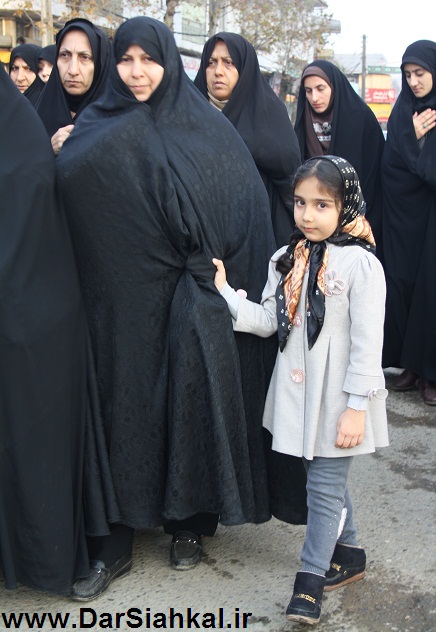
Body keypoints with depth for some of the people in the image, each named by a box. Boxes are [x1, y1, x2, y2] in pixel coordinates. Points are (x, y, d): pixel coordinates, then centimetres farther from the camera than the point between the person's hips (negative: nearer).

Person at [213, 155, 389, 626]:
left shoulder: (360, 264, -15)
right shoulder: (287, 259, 5)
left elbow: (367, 343, -16)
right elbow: (268, 321, 3)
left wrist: (356, 406, -18)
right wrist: (225, 293, -8)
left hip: (338, 395, -6)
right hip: (298, 388, 7)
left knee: (324, 484, 1)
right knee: (326, 477, 19)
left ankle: (310, 579, 13)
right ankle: (347, 554, 38)